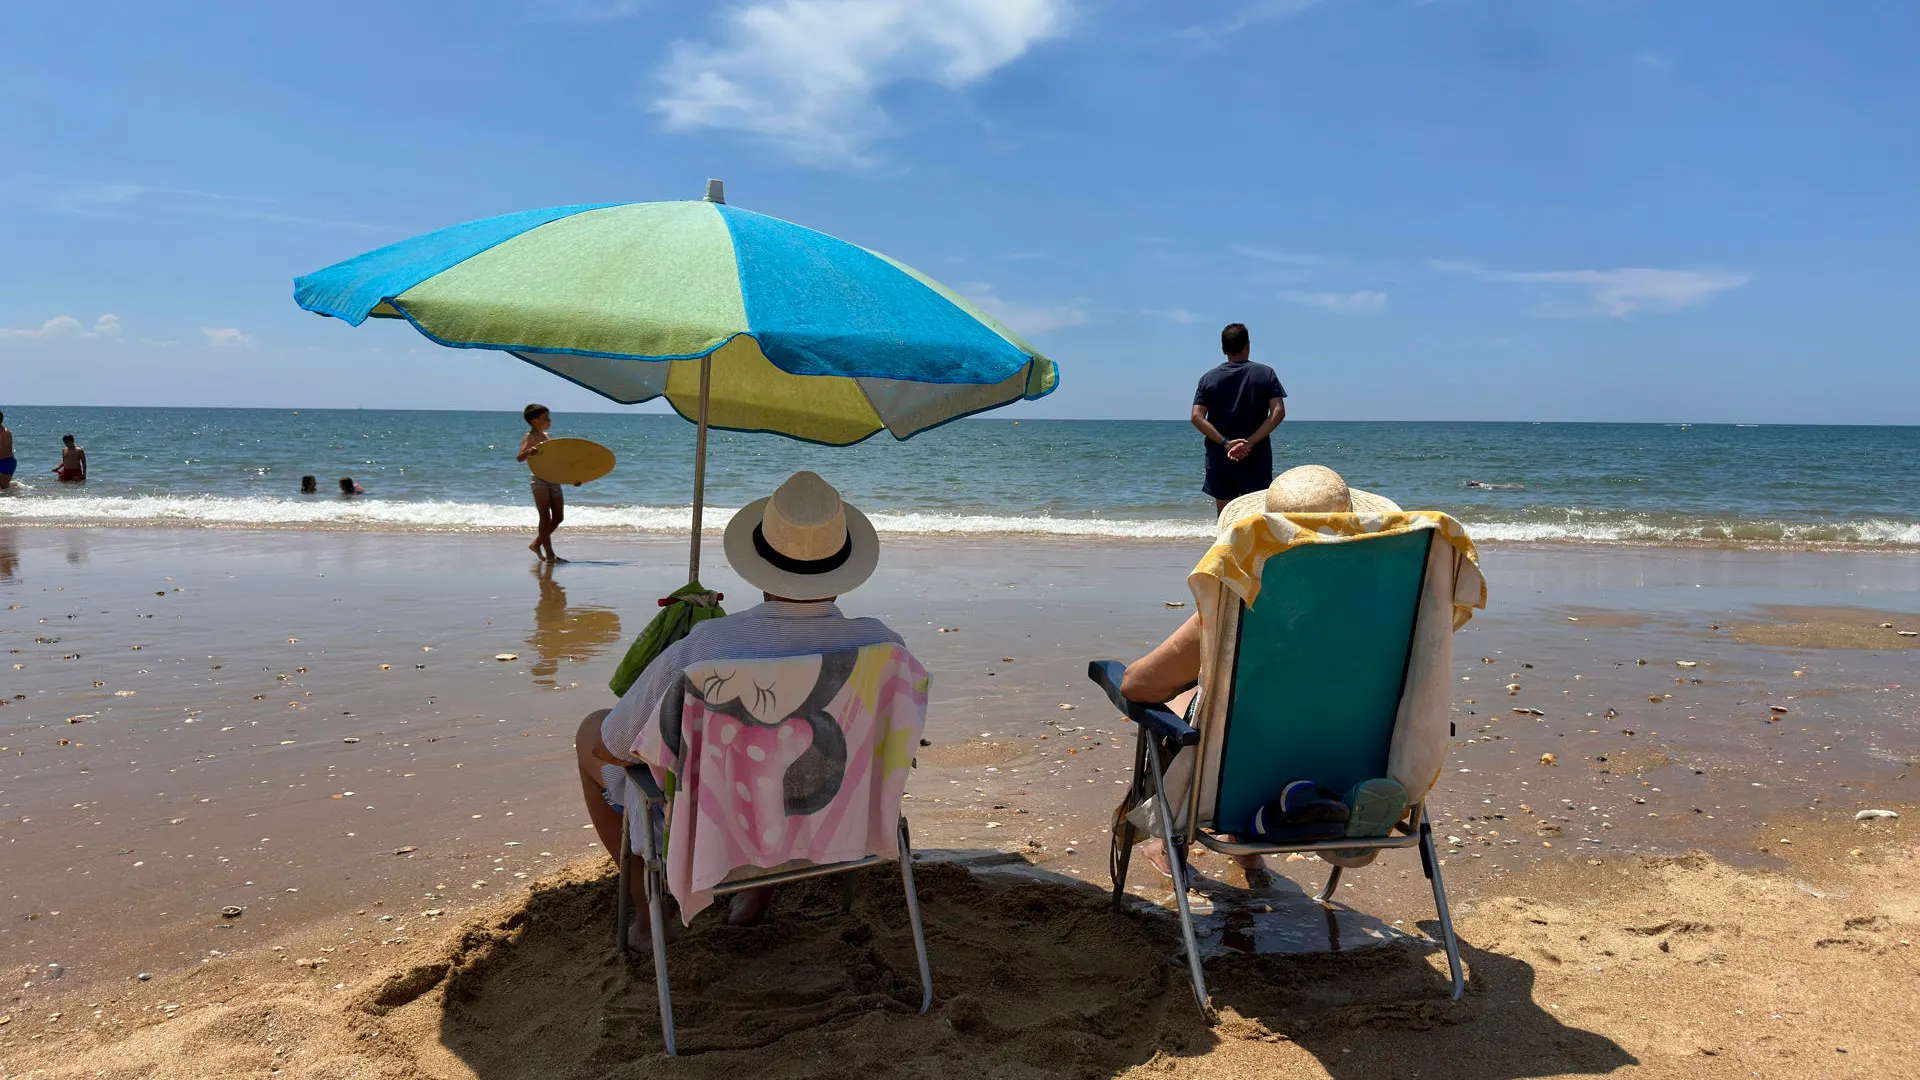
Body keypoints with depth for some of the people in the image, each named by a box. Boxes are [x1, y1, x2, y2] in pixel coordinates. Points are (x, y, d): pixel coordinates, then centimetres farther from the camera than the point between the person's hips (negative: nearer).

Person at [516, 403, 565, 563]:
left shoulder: (547, 436, 17)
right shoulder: (529, 437, -5)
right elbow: (519, 458, -18)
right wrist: (529, 452, -40)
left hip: (554, 481, 8)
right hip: (539, 482, -8)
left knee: (558, 518, 8)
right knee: (545, 517, -8)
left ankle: (536, 544, 24)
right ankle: (549, 554, -7)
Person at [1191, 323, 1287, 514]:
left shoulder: (1209, 379, 3)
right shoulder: (1265, 374, 1)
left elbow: (1197, 417, -7)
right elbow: (1278, 412, -9)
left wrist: (1225, 443, -11)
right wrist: (1250, 442, -13)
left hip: (1220, 459, 1)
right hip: (1257, 460, -1)